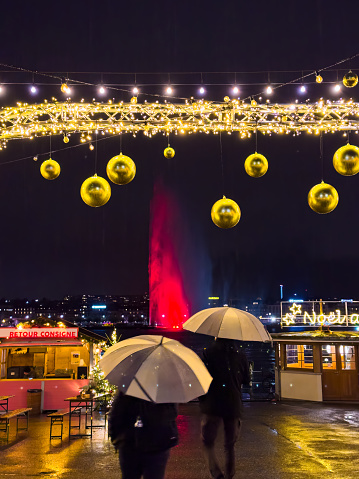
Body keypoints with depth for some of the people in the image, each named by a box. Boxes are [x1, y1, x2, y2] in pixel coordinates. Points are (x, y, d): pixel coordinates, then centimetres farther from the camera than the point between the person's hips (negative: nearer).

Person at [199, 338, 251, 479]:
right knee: (230, 445, 17)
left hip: (212, 405, -3)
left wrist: (202, 400, 6)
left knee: (208, 441, 10)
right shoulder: (241, 356, 3)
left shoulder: (208, 352, -6)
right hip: (234, 406, 3)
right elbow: (247, 380, 13)